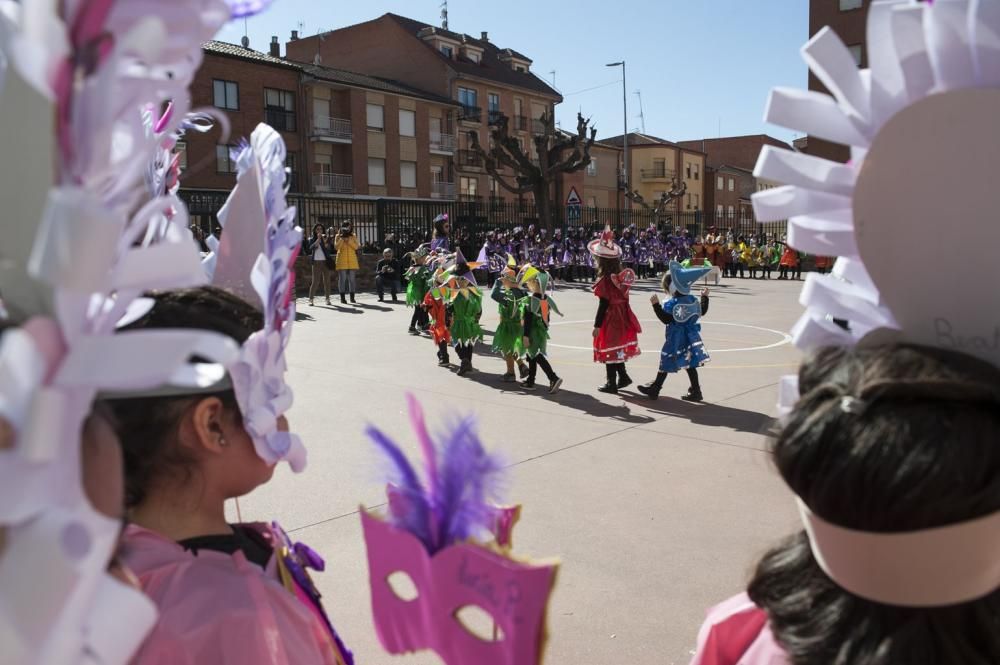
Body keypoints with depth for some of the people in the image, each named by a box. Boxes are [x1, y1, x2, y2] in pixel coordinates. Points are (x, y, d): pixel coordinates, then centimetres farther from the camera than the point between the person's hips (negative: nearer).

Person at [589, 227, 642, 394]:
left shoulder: (605, 280, -19)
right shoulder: (620, 276, 2)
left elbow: (603, 304, -18)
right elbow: (623, 298, 7)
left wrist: (597, 325, -12)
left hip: (610, 319, -7)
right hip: (621, 318, 7)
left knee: (609, 350, 4)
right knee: (617, 349, 19)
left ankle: (611, 383, 12)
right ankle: (623, 377, 25)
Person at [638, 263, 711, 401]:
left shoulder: (672, 304, -19)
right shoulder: (692, 300, 4)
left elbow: (666, 319, -24)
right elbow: (702, 311, 18)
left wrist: (656, 305, -27)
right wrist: (705, 297, 31)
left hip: (676, 339, -6)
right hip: (690, 337, 7)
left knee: (666, 362, 3)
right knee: (689, 364, 11)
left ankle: (654, 389, 12)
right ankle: (695, 391, 12)